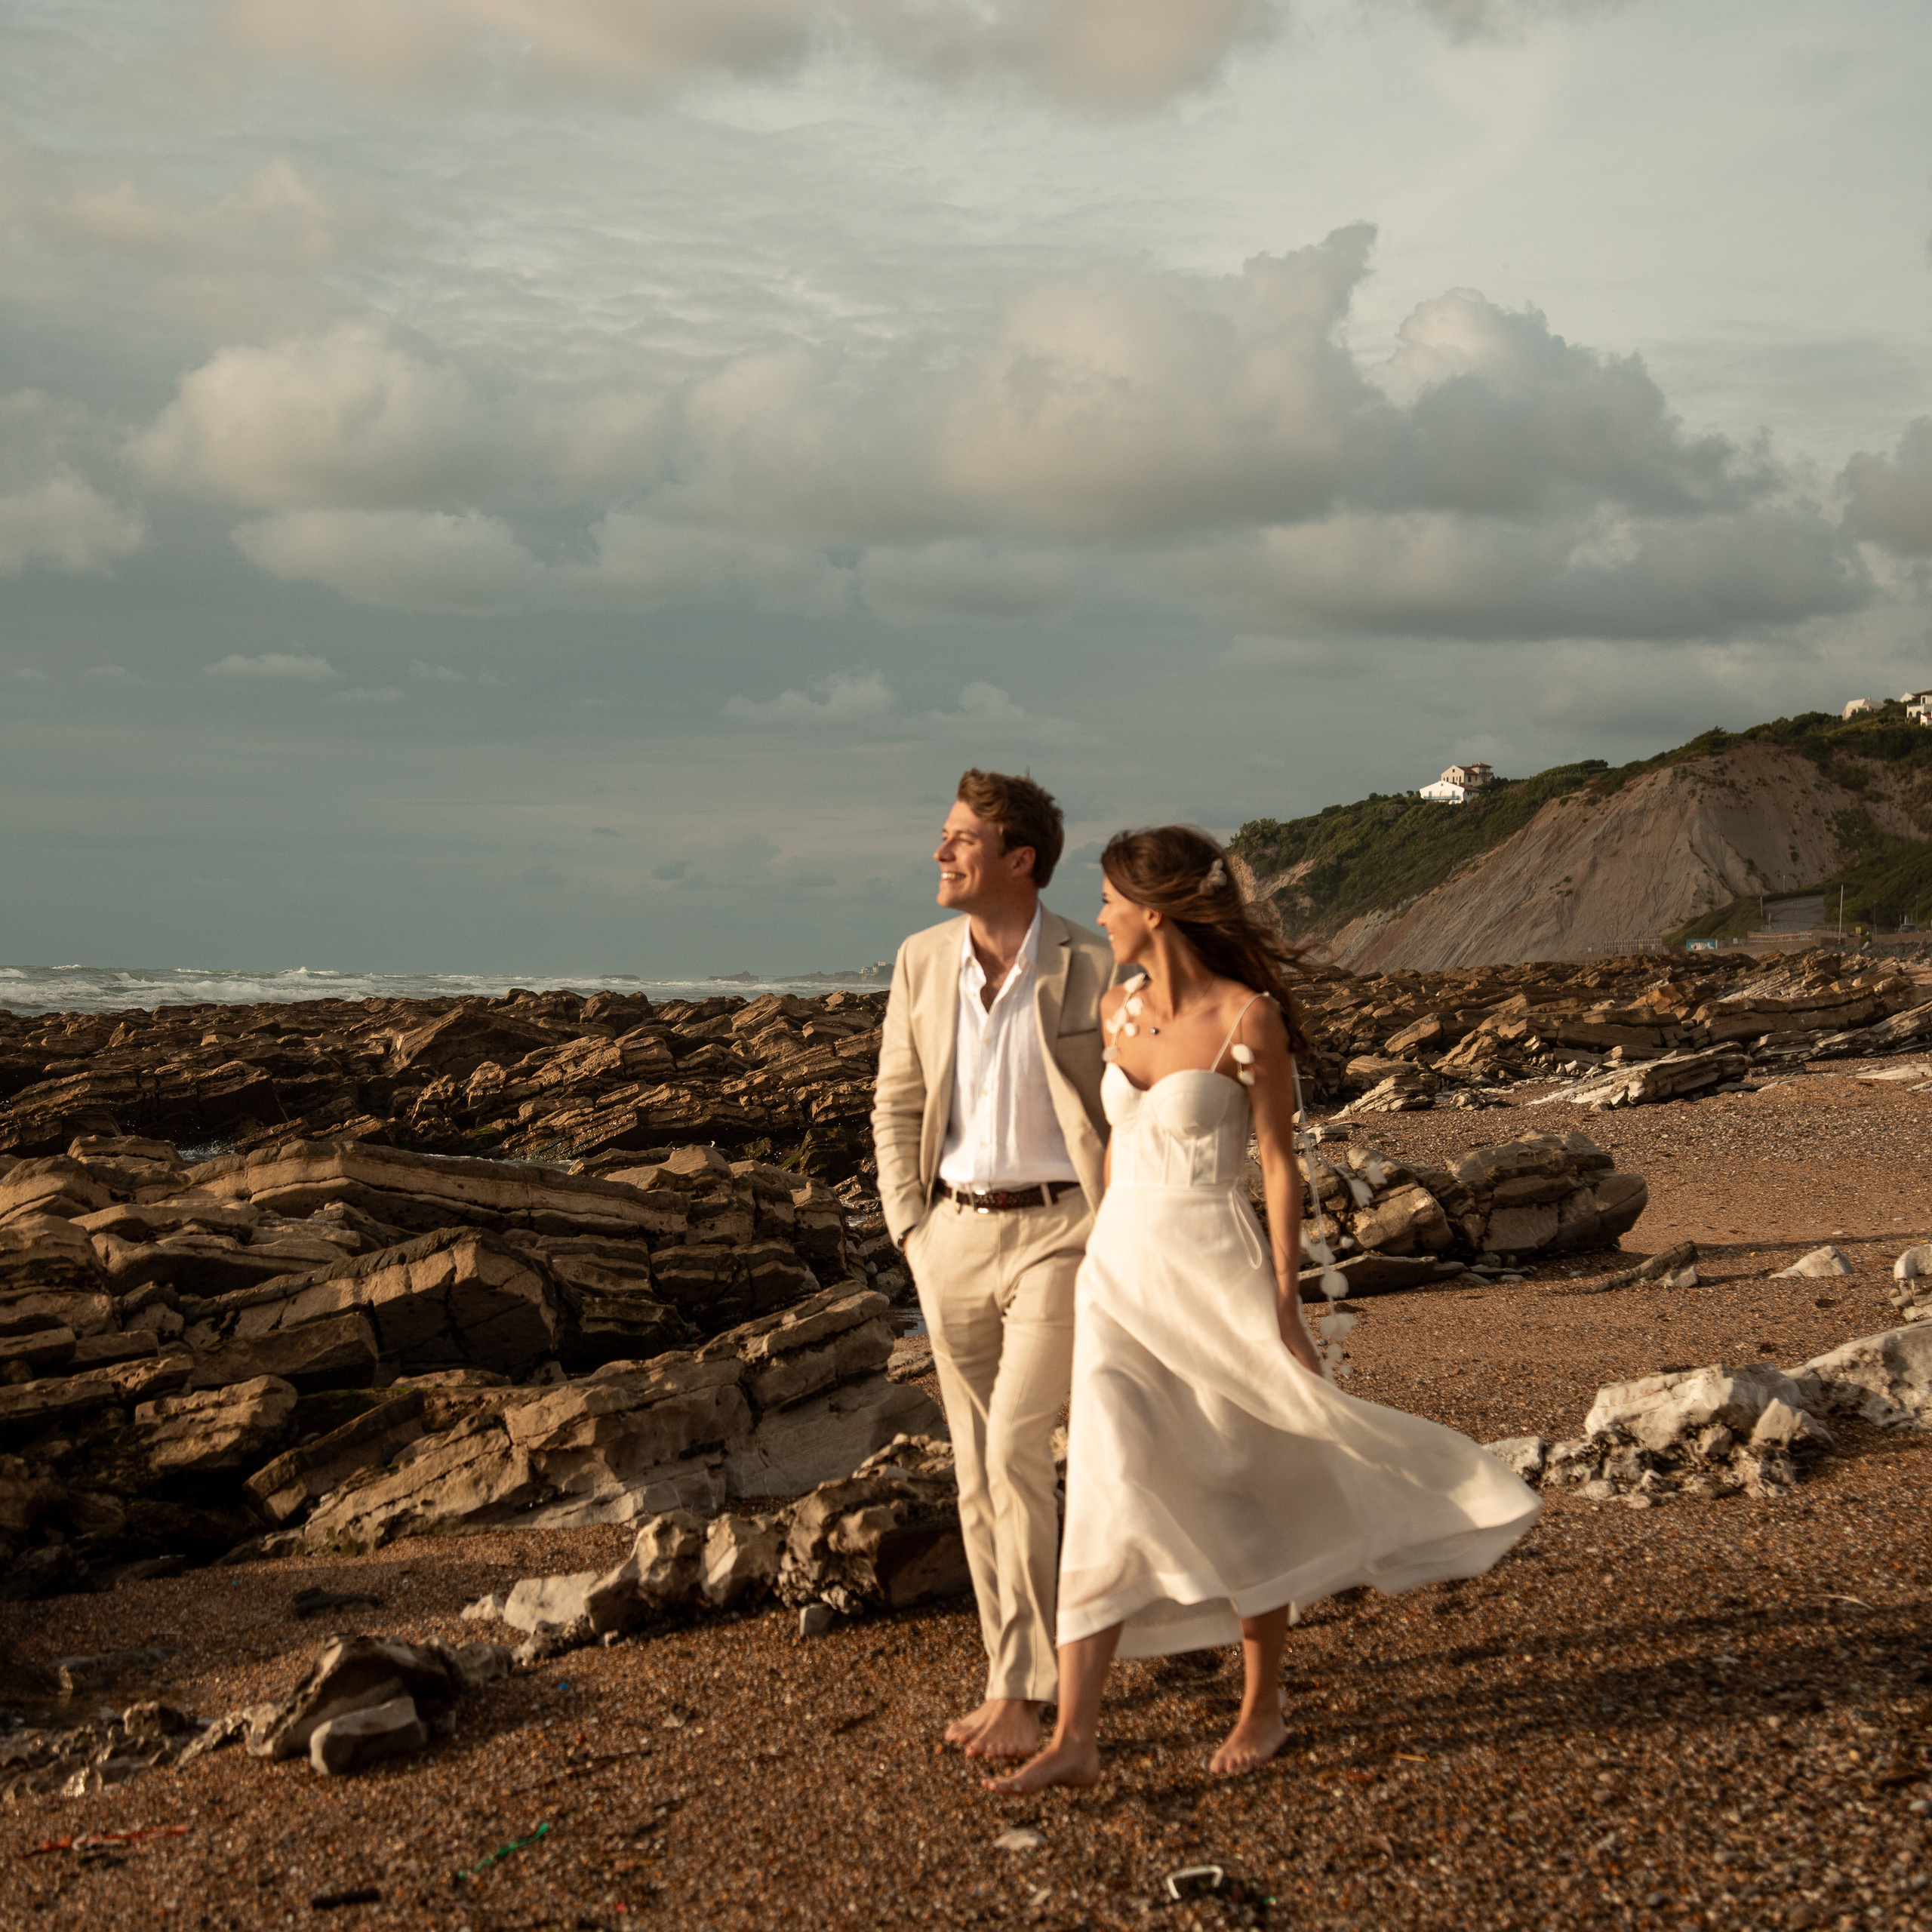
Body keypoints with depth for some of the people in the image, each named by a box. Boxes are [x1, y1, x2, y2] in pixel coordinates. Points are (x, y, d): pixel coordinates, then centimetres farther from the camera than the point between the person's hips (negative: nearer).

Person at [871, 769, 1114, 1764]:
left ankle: (1017, 1692, -6)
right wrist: (911, 1232, 3)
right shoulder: (921, 961, 4)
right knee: (977, 1473, 9)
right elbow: (896, 1107, 11)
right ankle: (1020, 1679, 20)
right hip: (953, 1234, 5)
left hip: (1055, 1233, -5)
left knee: (1015, 1456, -14)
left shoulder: (1093, 969, -10)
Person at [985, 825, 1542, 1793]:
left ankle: (1261, 1708, 24)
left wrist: (1283, 1301, -11)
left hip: (1211, 1270, -5)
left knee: (1235, 1491, 7)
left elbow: (1279, 1162, -9)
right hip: (1117, 1270, 6)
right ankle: (1075, 1735, -1)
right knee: (1102, 1494, -1)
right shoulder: (1118, 1008, 7)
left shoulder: (1246, 1018, -12)